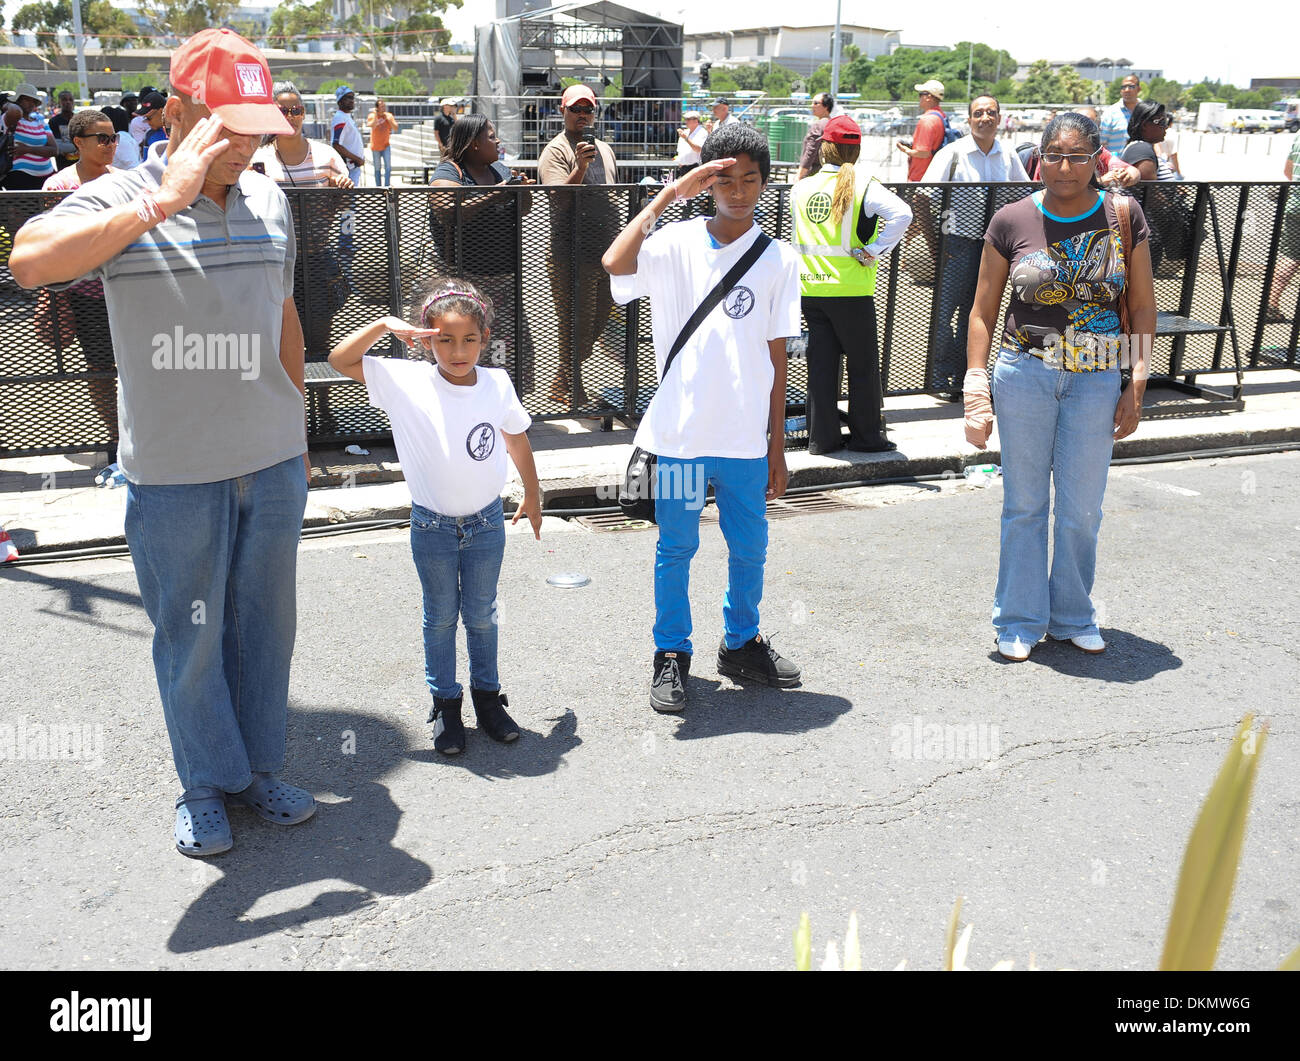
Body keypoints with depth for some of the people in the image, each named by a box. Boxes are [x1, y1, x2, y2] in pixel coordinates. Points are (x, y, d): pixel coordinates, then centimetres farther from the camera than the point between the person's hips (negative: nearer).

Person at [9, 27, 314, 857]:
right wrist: (164, 201, -33)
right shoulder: (120, 200, -10)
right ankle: (207, 786, 27)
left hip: (274, 462, 4)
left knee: (265, 622, 14)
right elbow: (30, 261, -32)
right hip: (174, 473, -4)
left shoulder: (269, 200, 6)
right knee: (190, 636, 8)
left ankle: (259, 768, 32)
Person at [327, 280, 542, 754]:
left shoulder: (497, 384, -7)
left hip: (487, 522, 1)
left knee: (481, 614, 16)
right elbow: (341, 359, -15)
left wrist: (532, 494, 18)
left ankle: (487, 695, 33)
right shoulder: (407, 382, -14)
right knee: (440, 617, 13)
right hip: (433, 526, -1)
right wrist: (384, 325, -25)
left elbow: (517, 439, 9)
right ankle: (445, 703, 28)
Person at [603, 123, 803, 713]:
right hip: (682, 429, -2)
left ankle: (741, 643, 36)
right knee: (676, 547, 10)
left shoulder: (779, 259, 2)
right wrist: (669, 194, -18)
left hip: (747, 436, 2)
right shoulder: (677, 244, -4)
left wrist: (777, 447, 3)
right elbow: (615, 264, -25)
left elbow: (777, 358, 4)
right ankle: (671, 655, 26)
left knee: (749, 547, 14)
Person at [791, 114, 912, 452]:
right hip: (851, 291, -4)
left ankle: (822, 437, 14)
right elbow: (902, 214, -20)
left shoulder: (800, 188, 4)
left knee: (821, 364, 10)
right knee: (863, 364, 8)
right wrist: (874, 251, -14)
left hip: (810, 289, 4)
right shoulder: (863, 185, -8)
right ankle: (866, 435, 15)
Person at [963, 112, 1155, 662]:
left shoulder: (1123, 217, 1)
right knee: (1025, 504, 7)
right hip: (1025, 374, -1)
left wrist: (1136, 387, -1)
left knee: (1082, 508, 8)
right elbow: (983, 312, 1)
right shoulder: (1011, 221, -2)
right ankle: (1020, 620, 22)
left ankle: (1073, 615, 28)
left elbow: (1142, 306, 5)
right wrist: (976, 393, -5)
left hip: (1097, 378, 1)